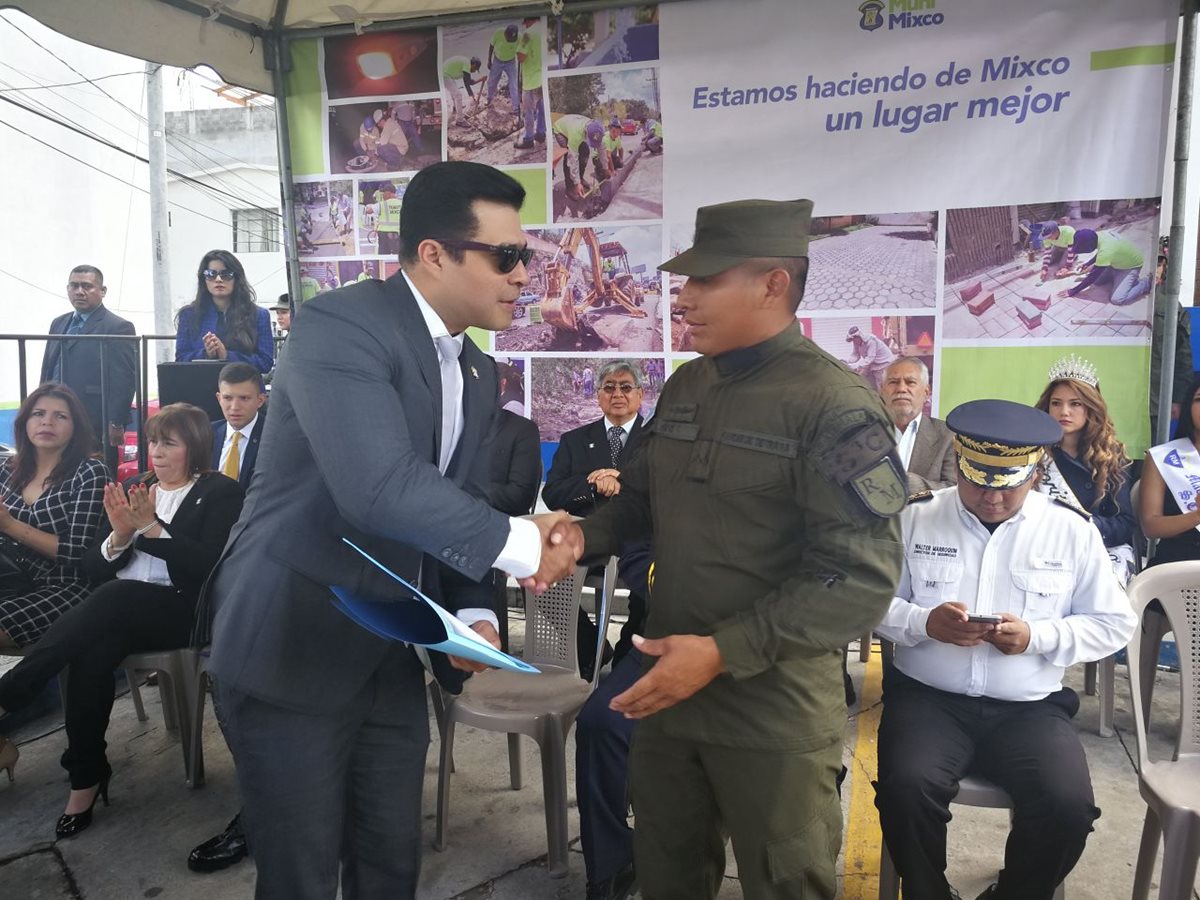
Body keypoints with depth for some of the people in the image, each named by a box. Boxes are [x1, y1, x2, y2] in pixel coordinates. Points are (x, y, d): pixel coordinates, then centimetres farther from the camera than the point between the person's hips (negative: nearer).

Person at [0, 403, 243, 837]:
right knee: (91, 654, -30)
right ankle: (86, 777, -19)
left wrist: (152, 527, -18)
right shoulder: (135, 488, 17)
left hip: (183, 610, -4)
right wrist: (120, 535, -9)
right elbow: (94, 568, 13)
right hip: (117, 613, 5)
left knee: (114, 598, -35)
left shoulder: (221, 493, 2)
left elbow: (208, 567, -11)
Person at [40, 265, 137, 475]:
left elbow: (124, 381, -11)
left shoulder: (118, 327, -6)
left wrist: (116, 425, -16)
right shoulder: (58, 324, 17)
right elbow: (47, 371, 21)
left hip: (96, 428, -7)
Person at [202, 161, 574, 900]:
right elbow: (380, 487, -32)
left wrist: (474, 613, -5)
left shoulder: (479, 375, 7)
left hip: (390, 660, 7)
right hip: (292, 649, -7)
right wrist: (520, 543, -22)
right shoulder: (340, 325, -19)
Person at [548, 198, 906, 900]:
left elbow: (864, 578, -22)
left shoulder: (837, 407, -17)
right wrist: (586, 535, -5)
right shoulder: (687, 386, 6)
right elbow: (645, 496, 16)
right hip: (668, 691, 6)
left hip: (775, 714, -6)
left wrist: (723, 652, -25)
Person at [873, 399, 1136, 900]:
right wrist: (923, 622, -17)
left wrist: (1037, 637, -10)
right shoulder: (915, 517, 3)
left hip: (1030, 708, 1)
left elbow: (1114, 625, 8)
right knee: (906, 789, -28)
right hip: (927, 697, -1)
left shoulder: (1073, 531, 6)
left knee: (1068, 806, -25)